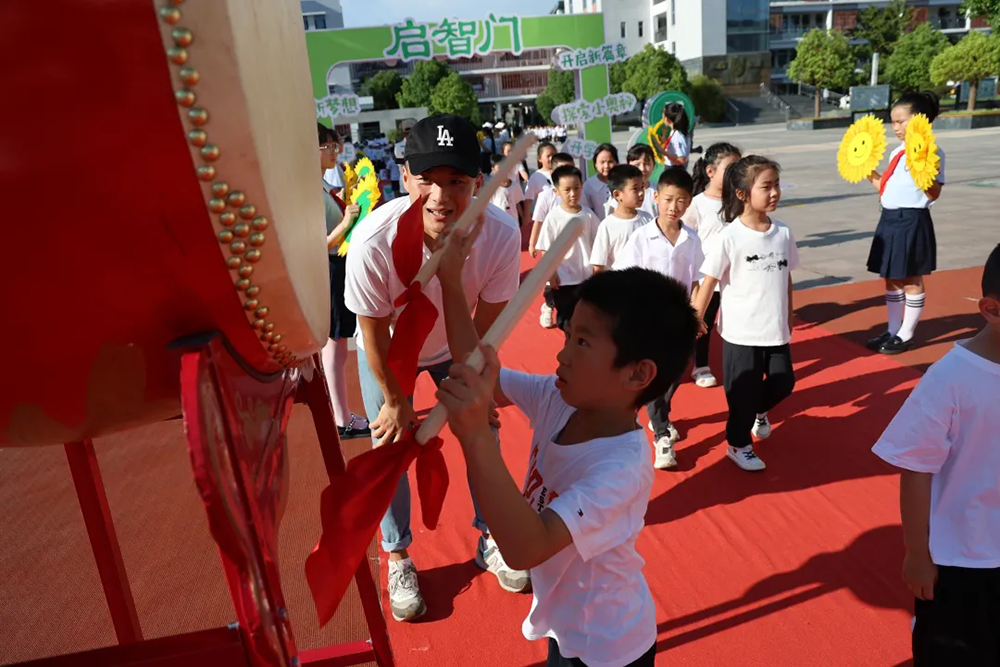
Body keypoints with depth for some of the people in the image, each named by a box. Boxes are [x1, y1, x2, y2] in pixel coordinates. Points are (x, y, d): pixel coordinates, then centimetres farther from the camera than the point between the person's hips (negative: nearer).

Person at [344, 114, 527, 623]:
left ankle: (489, 538, 35)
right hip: (389, 352, -2)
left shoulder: (501, 236, -34)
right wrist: (396, 400, -10)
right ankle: (397, 558, 29)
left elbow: (484, 328, -18)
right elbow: (374, 335, -23)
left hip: (456, 347, 2)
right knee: (390, 448, 4)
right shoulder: (373, 241, -40)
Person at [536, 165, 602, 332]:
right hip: (563, 277, -3)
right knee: (565, 315, 12)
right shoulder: (553, 217, -11)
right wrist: (551, 273, -10)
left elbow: (595, 244, 6)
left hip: (586, 275, 3)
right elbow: (546, 249, -7)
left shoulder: (588, 215, -3)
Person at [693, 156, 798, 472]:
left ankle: (759, 411, 47)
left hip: (776, 329, 5)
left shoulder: (783, 233, 0)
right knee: (743, 391, 8)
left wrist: (788, 316, 17)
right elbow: (709, 280, -12)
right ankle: (738, 445, 31)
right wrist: (696, 319, -11)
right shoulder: (730, 236, -16)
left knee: (783, 383, 14)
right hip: (741, 331, -5)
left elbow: (786, 278, 11)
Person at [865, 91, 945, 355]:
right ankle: (892, 330, 26)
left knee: (911, 280, 3)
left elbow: (934, 194, -17)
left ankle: (906, 335, 14)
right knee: (892, 279, 14)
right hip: (889, 219, 8)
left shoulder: (932, 152, -11)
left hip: (912, 221, -8)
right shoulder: (897, 153, 13)